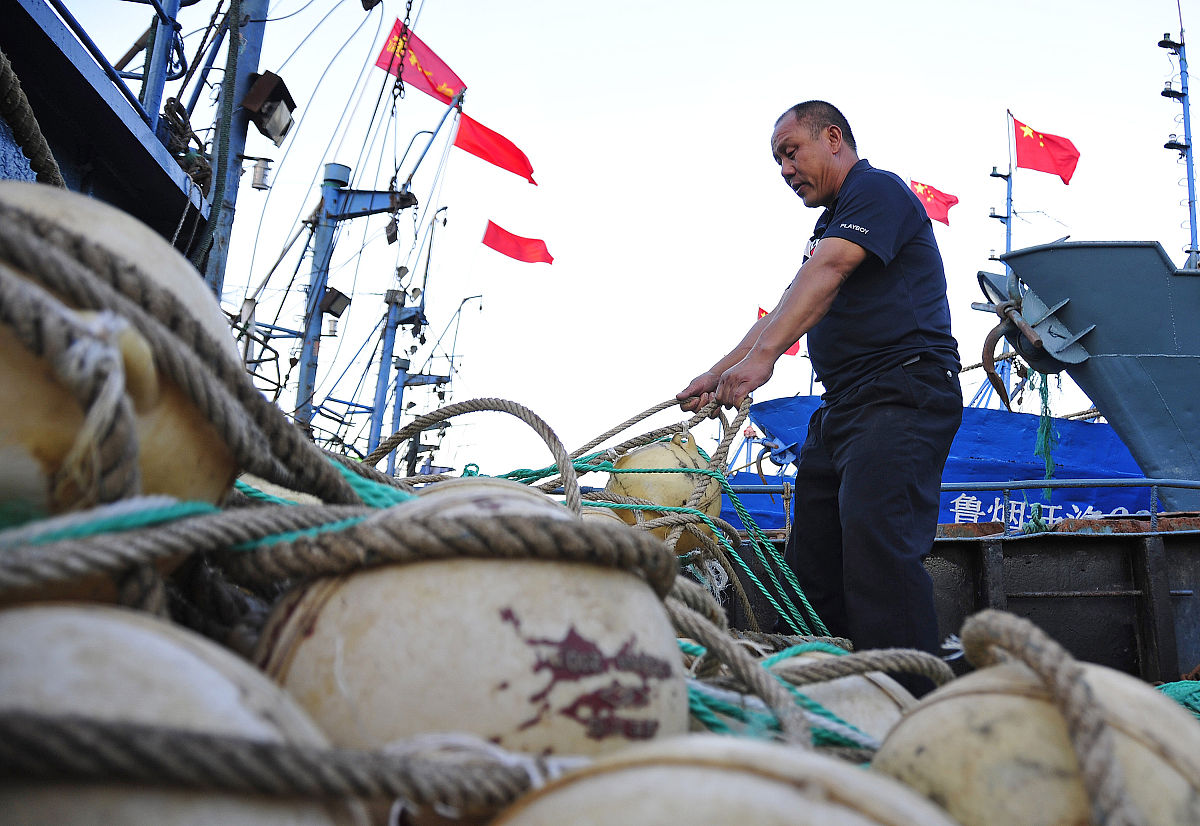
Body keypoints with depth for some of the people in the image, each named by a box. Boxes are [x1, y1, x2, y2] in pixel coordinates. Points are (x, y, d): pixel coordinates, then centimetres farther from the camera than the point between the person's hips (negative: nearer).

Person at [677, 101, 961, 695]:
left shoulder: (877, 189, -4)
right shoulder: (833, 221, 26)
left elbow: (825, 274, -21)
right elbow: (788, 311, 25)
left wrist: (762, 356, -32)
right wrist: (719, 373, 16)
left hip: (902, 394, -10)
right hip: (843, 404, 10)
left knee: (876, 545, -22)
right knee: (811, 559, 7)